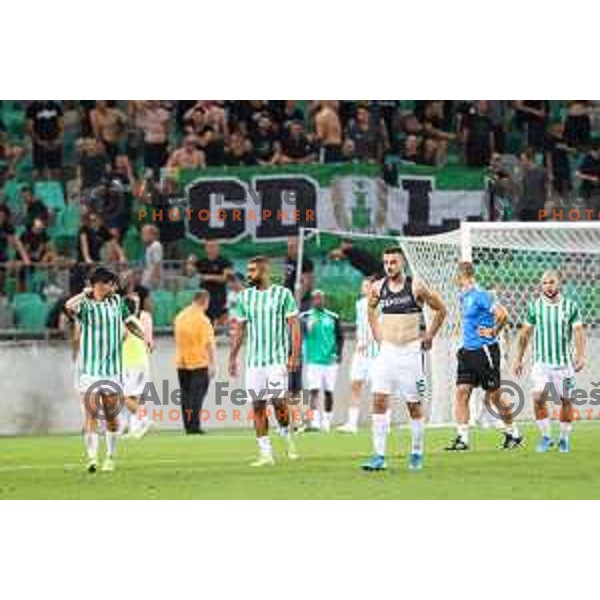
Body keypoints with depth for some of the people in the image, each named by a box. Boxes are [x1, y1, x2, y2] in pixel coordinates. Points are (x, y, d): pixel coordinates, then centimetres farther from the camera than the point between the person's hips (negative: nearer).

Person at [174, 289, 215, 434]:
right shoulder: (202, 319, -12)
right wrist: (212, 364, -9)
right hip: (199, 362, -5)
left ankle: (188, 425, 10)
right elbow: (209, 344, -13)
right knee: (197, 394, -2)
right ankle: (194, 425, -7)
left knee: (186, 394, 10)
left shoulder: (180, 317, 7)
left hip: (181, 362, 6)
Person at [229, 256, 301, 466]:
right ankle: (265, 453, 4)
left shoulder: (282, 294, -2)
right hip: (253, 360, 4)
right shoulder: (244, 297, 10)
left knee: (278, 400, -15)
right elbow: (239, 329, 15)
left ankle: (287, 437, 12)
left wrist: (294, 355, -11)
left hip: (277, 358, -4)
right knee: (257, 405, 0)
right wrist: (233, 357, 11)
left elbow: (294, 325, -3)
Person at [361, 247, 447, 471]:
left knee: (414, 404, 4)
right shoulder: (378, 288, 3)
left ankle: (417, 453, 18)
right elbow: (371, 309, 25)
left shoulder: (416, 287, -7)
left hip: (410, 351, -3)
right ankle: (379, 456, -6)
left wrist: (428, 336, 4)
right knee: (379, 401, -7)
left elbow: (440, 310, 5)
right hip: (387, 350, 3)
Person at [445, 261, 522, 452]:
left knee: (494, 396, 1)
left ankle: (513, 433, 18)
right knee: (461, 392, -2)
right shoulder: (463, 296, 11)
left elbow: (502, 314, -24)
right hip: (468, 351, 8)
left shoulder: (480, 295, -16)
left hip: (485, 351, -8)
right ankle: (462, 438, -3)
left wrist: (493, 332, -13)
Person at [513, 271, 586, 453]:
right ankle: (545, 437, 0)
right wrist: (519, 359, 9)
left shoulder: (570, 306, 0)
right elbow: (525, 334, 10)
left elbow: (579, 332, -3)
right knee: (538, 397, -14)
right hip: (541, 362, 0)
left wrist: (580, 356, -16)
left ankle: (564, 438, 18)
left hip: (564, 362, 0)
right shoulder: (534, 306, 3)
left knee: (566, 400, 3)